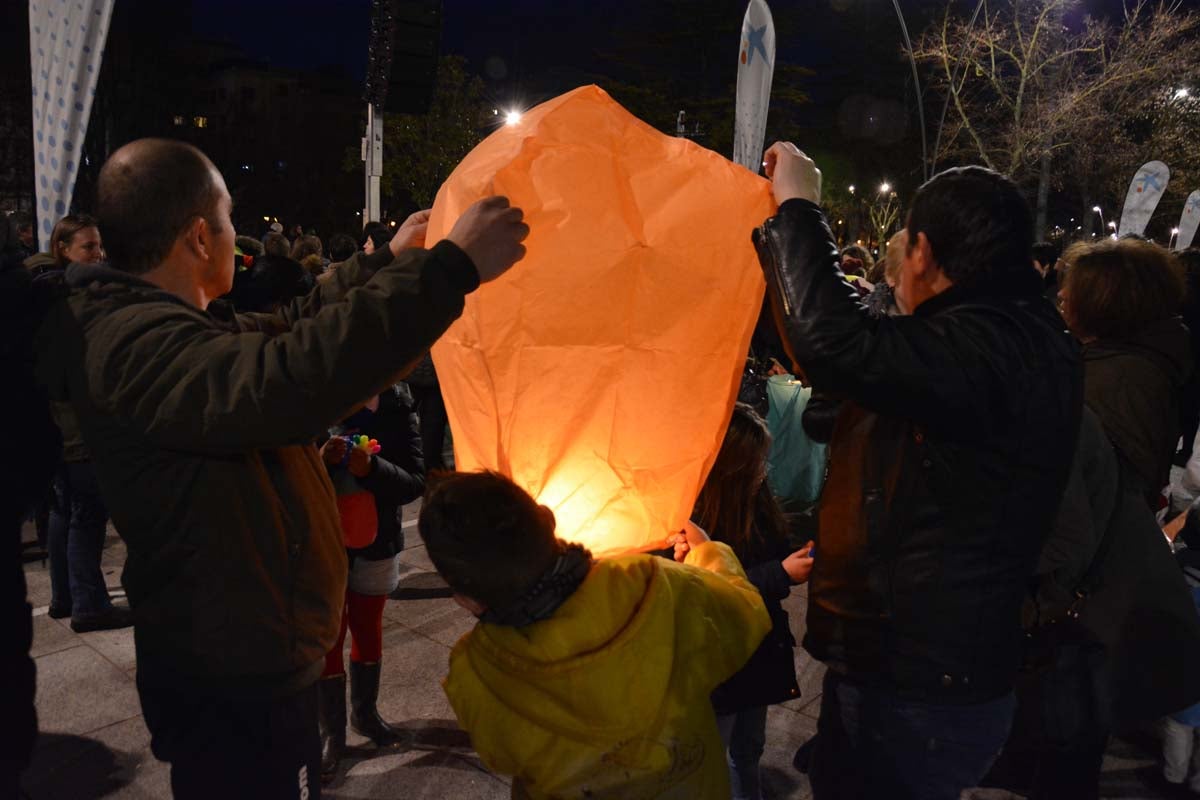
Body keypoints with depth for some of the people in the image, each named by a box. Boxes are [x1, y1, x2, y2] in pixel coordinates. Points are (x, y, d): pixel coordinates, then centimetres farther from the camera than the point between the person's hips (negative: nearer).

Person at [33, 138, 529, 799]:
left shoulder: (155, 325, 7)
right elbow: (291, 381, -46)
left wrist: (385, 263, 25)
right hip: (234, 691, -10)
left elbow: (286, 331, 20)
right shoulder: (138, 345, -28)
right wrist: (449, 268, -42)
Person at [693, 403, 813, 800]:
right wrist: (782, 573, -25)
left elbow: (775, 555, 9)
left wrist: (802, 557, -12)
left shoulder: (753, 497, -1)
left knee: (749, 751, 24)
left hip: (759, 649, 7)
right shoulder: (692, 514, -24)